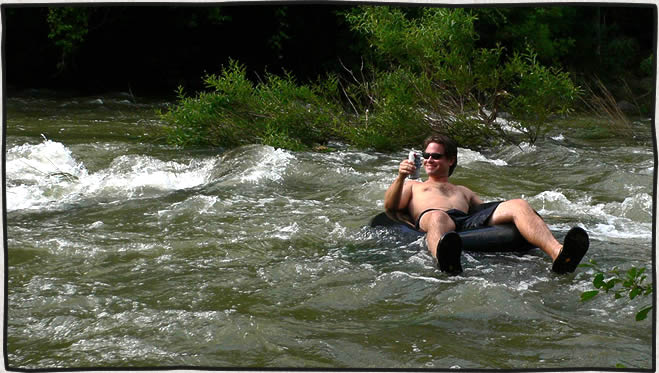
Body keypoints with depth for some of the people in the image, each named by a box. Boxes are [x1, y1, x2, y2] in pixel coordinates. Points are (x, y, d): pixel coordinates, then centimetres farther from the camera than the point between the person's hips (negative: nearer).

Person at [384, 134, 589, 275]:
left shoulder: (462, 191, 46)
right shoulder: (412, 186, 39)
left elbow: (486, 211, 30)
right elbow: (390, 207, 19)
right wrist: (400, 178, 0)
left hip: (470, 221, 3)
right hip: (429, 220, -3)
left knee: (519, 205, -23)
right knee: (438, 217, -43)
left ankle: (558, 254, -53)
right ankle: (447, 263, -80)